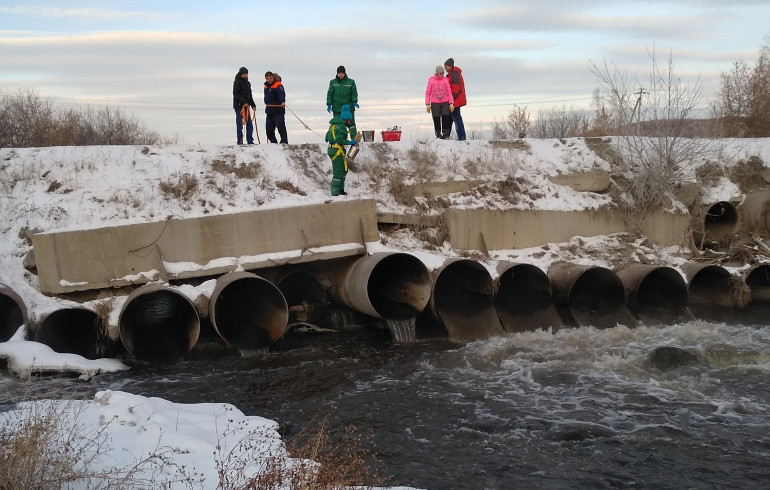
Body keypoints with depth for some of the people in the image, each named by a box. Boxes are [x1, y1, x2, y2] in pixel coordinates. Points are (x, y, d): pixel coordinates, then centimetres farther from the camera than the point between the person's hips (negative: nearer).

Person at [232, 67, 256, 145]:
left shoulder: (247, 83, 19)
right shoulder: (237, 82, -5)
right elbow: (236, 94, -14)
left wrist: (253, 105, 15)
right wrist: (244, 102, -21)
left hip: (246, 106, 7)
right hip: (239, 106, -7)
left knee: (249, 124, 5)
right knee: (240, 124, -5)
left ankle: (250, 141, 9)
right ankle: (240, 141, -2)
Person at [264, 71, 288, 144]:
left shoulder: (278, 85, -9)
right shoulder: (266, 86, 14)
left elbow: (281, 93, -26)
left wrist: (283, 101, -43)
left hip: (278, 111, -7)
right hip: (269, 111, 7)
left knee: (280, 126, -14)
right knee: (269, 128, 5)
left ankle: (284, 141, -10)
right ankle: (273, 142, 15)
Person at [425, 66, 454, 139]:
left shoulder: (445, 80, 4)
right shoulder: (431, 80, 2)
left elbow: (449, 92, 4)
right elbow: (428, 93, 4)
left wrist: (451, 103, -5)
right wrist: (427, 105, -1)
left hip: (445, 103, 0)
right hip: (434, 103, 0)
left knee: (446, 118, -11)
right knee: (436, 119, -2)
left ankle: (445, 134, -5)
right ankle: (438, 134, 11)